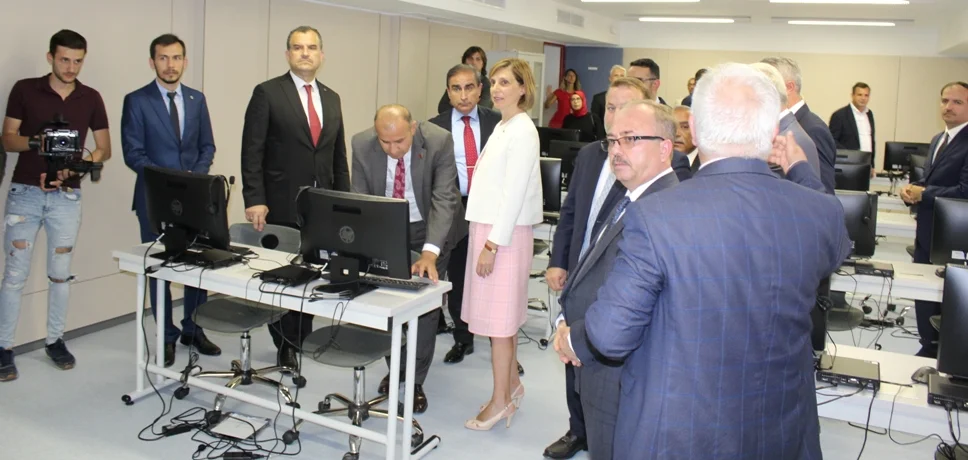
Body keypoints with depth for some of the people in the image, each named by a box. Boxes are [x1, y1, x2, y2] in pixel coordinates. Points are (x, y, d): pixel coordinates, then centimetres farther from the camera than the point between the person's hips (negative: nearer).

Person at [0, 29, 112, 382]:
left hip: (67, 196, 1)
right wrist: (36, 142, -21)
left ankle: (55, 340, 22)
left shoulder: (91, 98, 3)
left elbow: (104, 149, 5)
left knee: (60, 274, 8)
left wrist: (75, 166, -13)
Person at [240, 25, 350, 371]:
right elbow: (252, 152, -7)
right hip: (281, 206, -4)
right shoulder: (267, 93, -3)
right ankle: (285, 345, 21)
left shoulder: (331, 98, 13)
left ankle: (303, 340, 19)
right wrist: (254, 200, -14)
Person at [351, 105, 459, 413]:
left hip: (429, 228, -2)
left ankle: (416, 381, 12)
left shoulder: (439, 141, -27)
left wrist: (429, 252, -40)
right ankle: (396, 366, 31)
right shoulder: (362, 145, -20)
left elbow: (444, 199, -29)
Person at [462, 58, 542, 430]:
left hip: (505, 233, -9)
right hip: (488, 228, 9)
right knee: (503, 315, 16)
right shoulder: (502, 126, 14)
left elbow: (515, 193, -19)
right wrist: (487, 238, 14)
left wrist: (493, 244, -19)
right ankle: (512, 384, 29)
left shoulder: (522, 131, -14)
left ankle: (501, 399, 10)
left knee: (498, 316, -1)